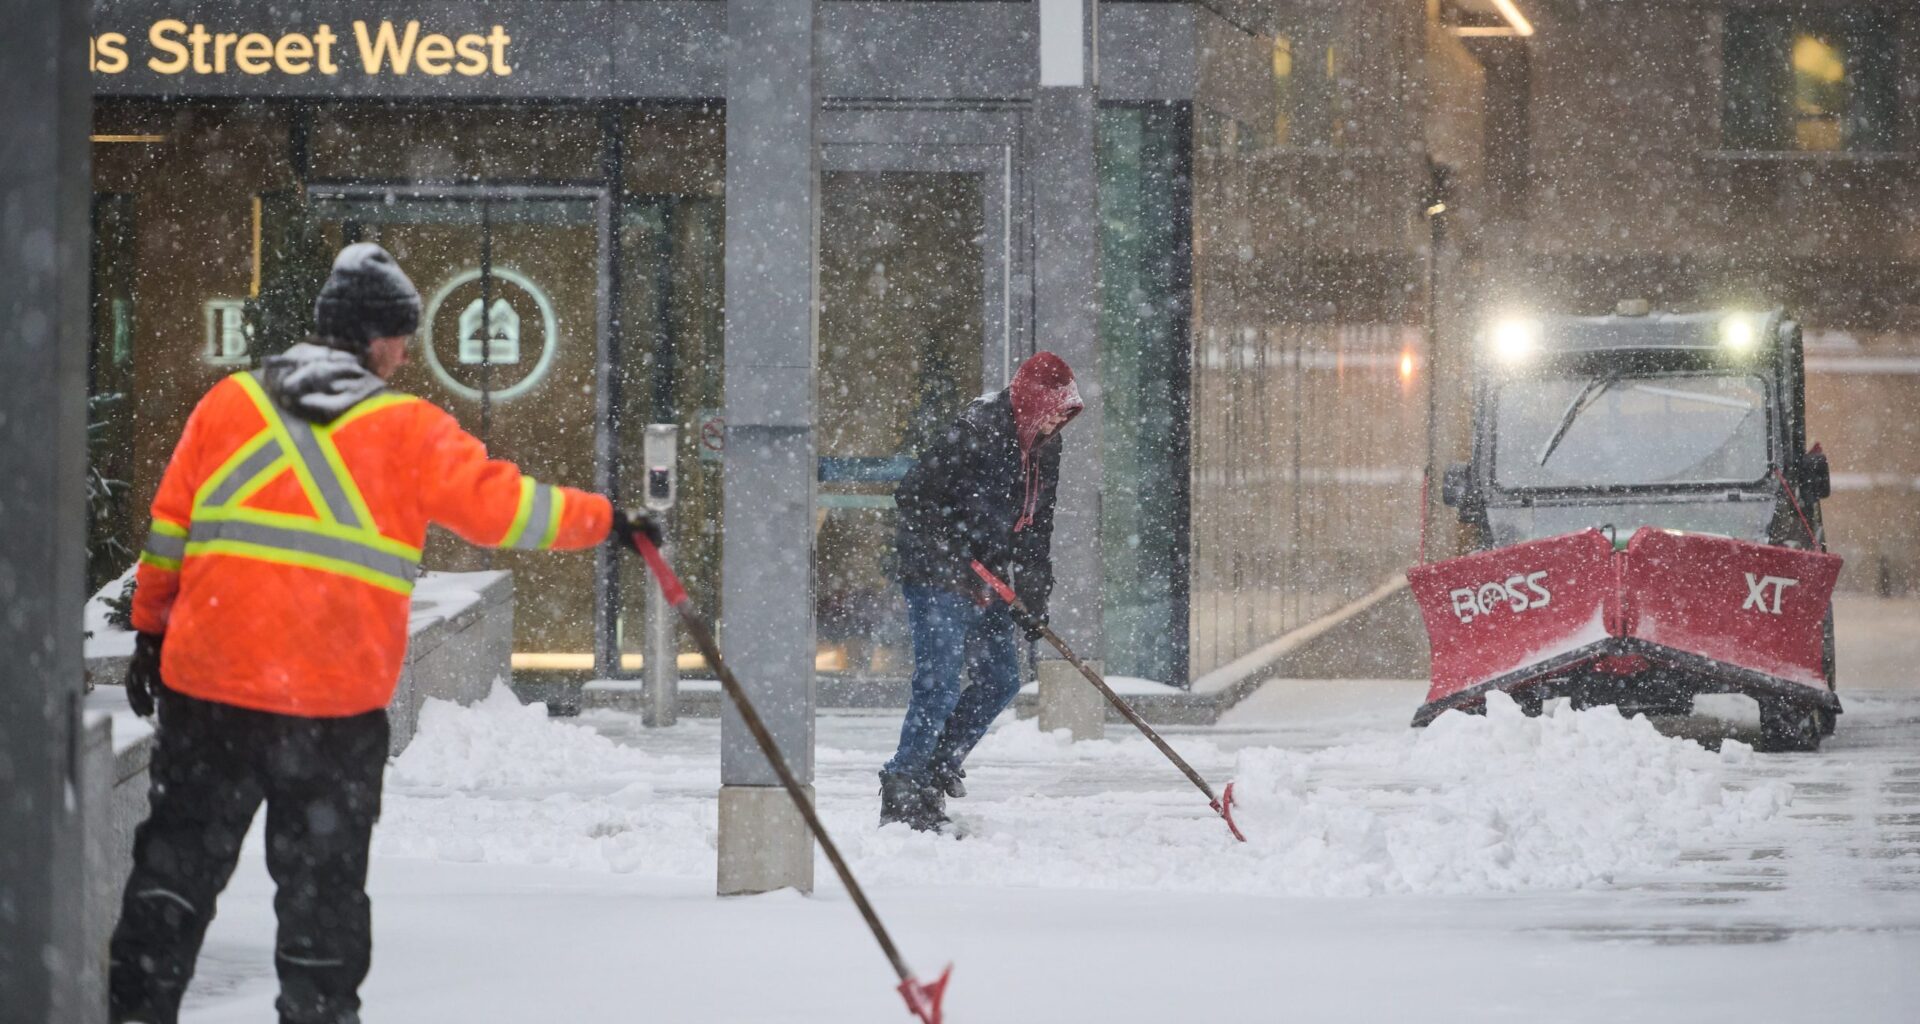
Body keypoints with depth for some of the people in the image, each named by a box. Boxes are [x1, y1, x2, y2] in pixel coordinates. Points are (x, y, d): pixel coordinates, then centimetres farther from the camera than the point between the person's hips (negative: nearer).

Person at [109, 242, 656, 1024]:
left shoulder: (227, 403, 8)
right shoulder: (410, 431, -2)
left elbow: (170, 522, 11)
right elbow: (498, 506, -4)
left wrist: (150, 631, 19)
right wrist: (602, 519, 8)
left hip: (208, 678, 3)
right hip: (337, 696, -2)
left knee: (180, 855, 12)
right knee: (322, 873, 10)